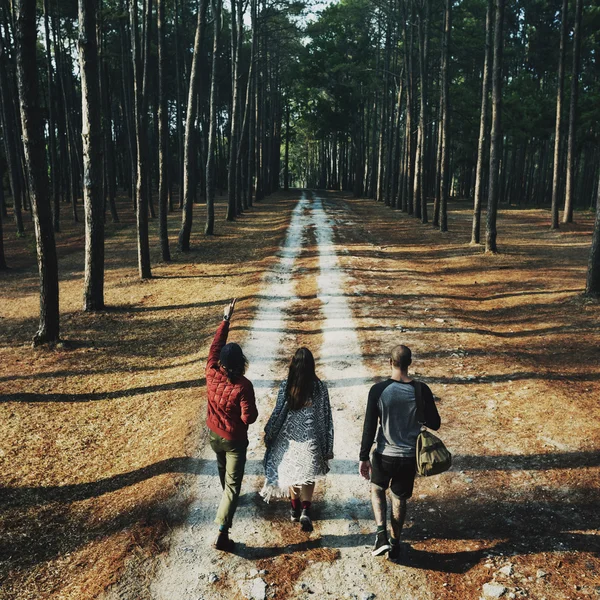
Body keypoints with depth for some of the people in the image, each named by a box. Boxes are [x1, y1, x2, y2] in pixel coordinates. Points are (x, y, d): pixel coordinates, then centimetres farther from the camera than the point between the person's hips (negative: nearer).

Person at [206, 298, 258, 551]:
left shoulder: (212, 375, -16)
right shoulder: (243, 387, -28)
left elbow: (215, 347, -5)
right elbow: (249, 418, -23)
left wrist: (226, 319, -2)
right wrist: (253, 408, -1)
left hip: (213, 435, 6)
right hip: (234, 440, -6)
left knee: (224, 471, 32)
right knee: (233, 484, 2)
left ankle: (227, 499, 58)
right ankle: (222, 533, -3)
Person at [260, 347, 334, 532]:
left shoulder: (286, 385, -12)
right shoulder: (320, 387, -10)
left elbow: (278, 412, -8)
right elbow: (325, 417, -6)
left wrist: (269, 434, 8)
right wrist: (327, 445, 2)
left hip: (289, 436, 1)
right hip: (310, 438, -1)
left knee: (291, 472, 20)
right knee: (308, 474, 12)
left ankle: (295, 510, 33)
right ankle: (305, 510, -8)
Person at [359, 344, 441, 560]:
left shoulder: (378, 390, -16)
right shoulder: (421, 390, -12)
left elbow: (369, 427, -12)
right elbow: (434, 423, -2)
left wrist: (364, 458, -3)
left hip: (384, 455, -1)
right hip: (409, 457, 1)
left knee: (377, 489, 25)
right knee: (400, 498, 21)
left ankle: (381, 535, 10)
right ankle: (395, 544, 34)